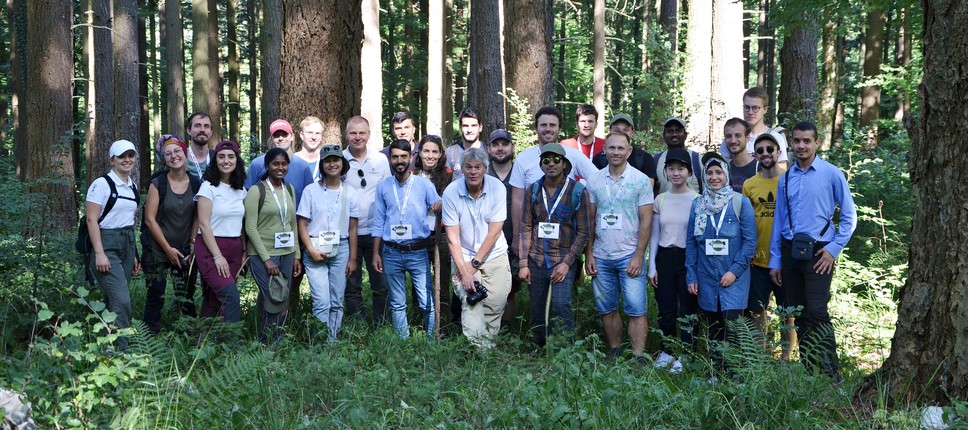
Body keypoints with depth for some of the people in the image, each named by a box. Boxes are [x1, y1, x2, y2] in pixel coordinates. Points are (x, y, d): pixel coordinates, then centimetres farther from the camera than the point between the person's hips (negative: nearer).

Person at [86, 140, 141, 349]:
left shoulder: (133, 187, 13)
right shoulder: (102, 183, -8)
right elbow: (91, 220, -12)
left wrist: (134, 254, 19)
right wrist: (99, 254, -19)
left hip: (127, 245, 7)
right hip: (107, 245, -7)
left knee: (113, 300, 8)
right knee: (122, 299, -16)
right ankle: (120, 349, -11)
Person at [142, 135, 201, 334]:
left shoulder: (196, 184, 2)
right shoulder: (158, 184, -7)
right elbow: (150, 219, -8)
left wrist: (192, 243, -4)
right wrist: (168, 249, -9)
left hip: (185, 251, 3)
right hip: (157, 250, -3)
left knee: (186, 299, 2)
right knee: (156, 296, 0)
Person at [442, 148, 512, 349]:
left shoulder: (497, 188, -10)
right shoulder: (451, 192, -10)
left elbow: (494, 232, -10)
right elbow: (452, 237, -10)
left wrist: (475, 263, -11)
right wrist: (464, 271, -16)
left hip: (495, 257, 1)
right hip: (464, 257, -1)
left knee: (495, 306, -1)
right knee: (471, 305, -14)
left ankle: (488, 345, 14)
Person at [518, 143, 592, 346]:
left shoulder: (578, 191, -3)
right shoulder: (533, 191, 7)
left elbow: (583, 232, -4)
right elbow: (526, 228, 7)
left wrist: (566, 263, -11)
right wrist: (523, 264, 2)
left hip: (563, 262, -3)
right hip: (536, 261, 4)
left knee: (560, 306, -19)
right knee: (538, 313, 7)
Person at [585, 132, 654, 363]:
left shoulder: (640, 180, -2)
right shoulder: (594, 180, 6)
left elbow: (646, 221, -4)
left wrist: (638, 256, -10)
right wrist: (588, 254, 3)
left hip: (629, 256, -3)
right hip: (601, 257, 3)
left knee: (636, 309, -5)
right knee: (606, 309, 9)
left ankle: (638, 357, 0)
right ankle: (614, 351, 22)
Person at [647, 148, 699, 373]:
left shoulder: (697, 200, -4)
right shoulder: (660, 200, 7)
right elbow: (654, 236, 11)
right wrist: (652, 266, 6)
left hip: (689, 258, -3)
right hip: (664, 258, 3)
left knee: (687, 309, 0)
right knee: (665, 309, 8)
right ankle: (666, 352, 21)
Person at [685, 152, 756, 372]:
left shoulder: (740, 202, -2)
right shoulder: (697, 205, 8)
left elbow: (750, 241, -5)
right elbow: (690, 243, 9)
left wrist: (735, 270, -12)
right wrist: (691, 276, 3)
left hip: (734, 278, -3)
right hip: (706, 279, 3)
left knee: (732, 326, -12)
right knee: (713, 330, 8)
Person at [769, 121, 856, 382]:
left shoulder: (831, 174, -2)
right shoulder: (786, 179, 11)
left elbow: (849, 216, 1)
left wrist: (834, 249, -7)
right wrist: (775, 260, 12)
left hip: (818, 252, -5)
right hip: (790, 251, 5)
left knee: (817, 313, -14)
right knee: (798, 314, 7)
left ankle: (832, 373, -6)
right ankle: (808, 370, 15)